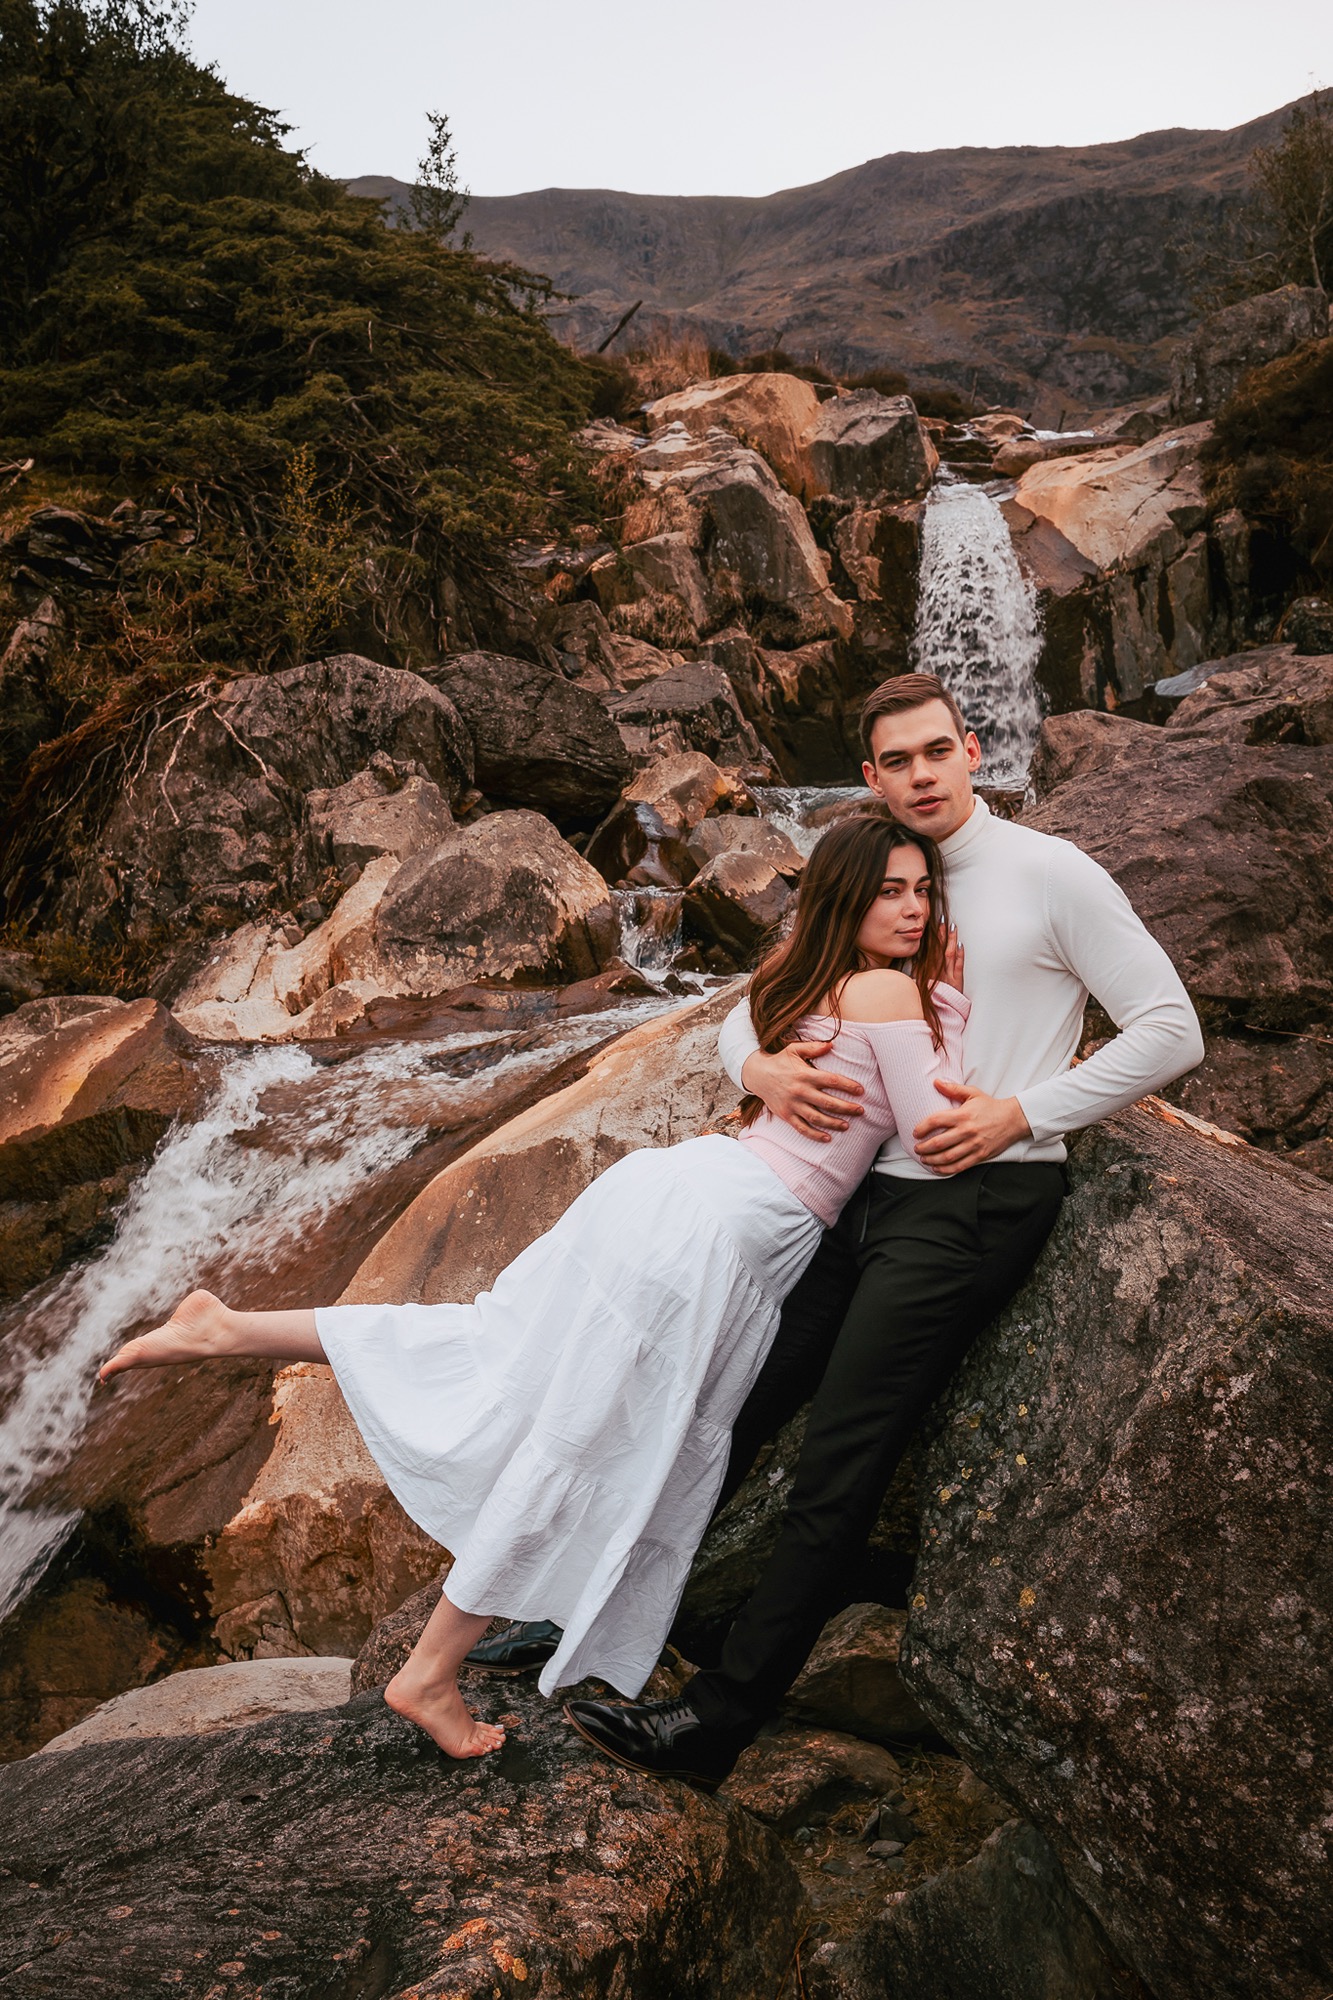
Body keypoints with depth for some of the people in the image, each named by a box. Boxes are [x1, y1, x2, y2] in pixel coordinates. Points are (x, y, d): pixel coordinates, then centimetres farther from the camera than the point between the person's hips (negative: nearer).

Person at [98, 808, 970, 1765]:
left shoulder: (807, 975, 14)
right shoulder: (890, 991, -11)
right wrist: (950, 1001, -1)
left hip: (682, 1178, 8)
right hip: (711, 1227, -8)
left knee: (497, 1348, 16)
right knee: (579, 1447, 2)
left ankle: (225, 1326, 17)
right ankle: (431, 1676, 16)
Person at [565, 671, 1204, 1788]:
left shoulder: (1049, 874, -2)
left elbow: (1171, 1034, -4)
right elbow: (747, 1015, 18)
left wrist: (1022, 1114, -13)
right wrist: (763, 1069, -7)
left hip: (978, 1196, -6)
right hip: (865, 1191, 6)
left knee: (838, 1468, -10)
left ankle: (720, 1719, -2)